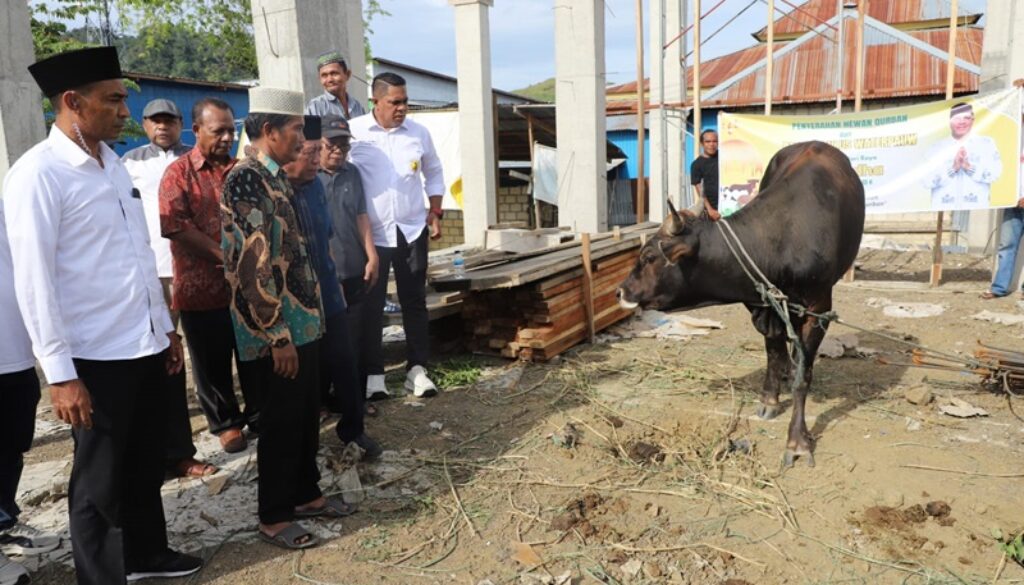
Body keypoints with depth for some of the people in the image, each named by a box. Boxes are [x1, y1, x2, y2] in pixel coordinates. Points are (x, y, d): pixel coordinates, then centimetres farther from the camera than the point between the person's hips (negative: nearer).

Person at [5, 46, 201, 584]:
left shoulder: (113, 163, 9)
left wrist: (166, 326, 15)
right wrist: (60, 374, -16)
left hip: (145, 345, 7)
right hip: (96, 357, -7)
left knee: (146, 463, 21)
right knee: (99, 480, 11)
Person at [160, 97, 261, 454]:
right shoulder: (179, 173, -3)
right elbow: (174, 225, -12)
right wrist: (224, 255, -16)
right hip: (201, 287, -3)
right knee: (212, 364, 8)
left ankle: (259, 414, 28)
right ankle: (225, 423, 25)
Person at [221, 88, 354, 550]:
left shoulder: (274, 177, 12)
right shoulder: (246, 179, -18)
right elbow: (253, 265, -22)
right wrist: (278, 336, -21)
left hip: (302, 319, 9)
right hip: (279, 328, -9)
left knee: (307, 412, 17)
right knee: (282, 419, 3)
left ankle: (306, 494, 33)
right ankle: (273, 517, 19)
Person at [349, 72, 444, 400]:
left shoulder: (418, 133, 3)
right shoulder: (353, 132, -6)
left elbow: (434, 173, 15)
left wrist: (435, 212, 6)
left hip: (412, 231, 3)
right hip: (372, 234, -2)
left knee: (414, 301, 8)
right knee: (371, 305, 3)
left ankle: (417, 369, 19)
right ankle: (374, 373, 14)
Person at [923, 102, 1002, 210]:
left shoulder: (986, 143, 13)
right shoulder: (937, 147, 9)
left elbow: (995, 172, 0)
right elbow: (927, 179, -3)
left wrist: (969, 167, -15)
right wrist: (953, 168, -15)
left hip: (976, 208, 0)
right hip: (944, 209, 0)